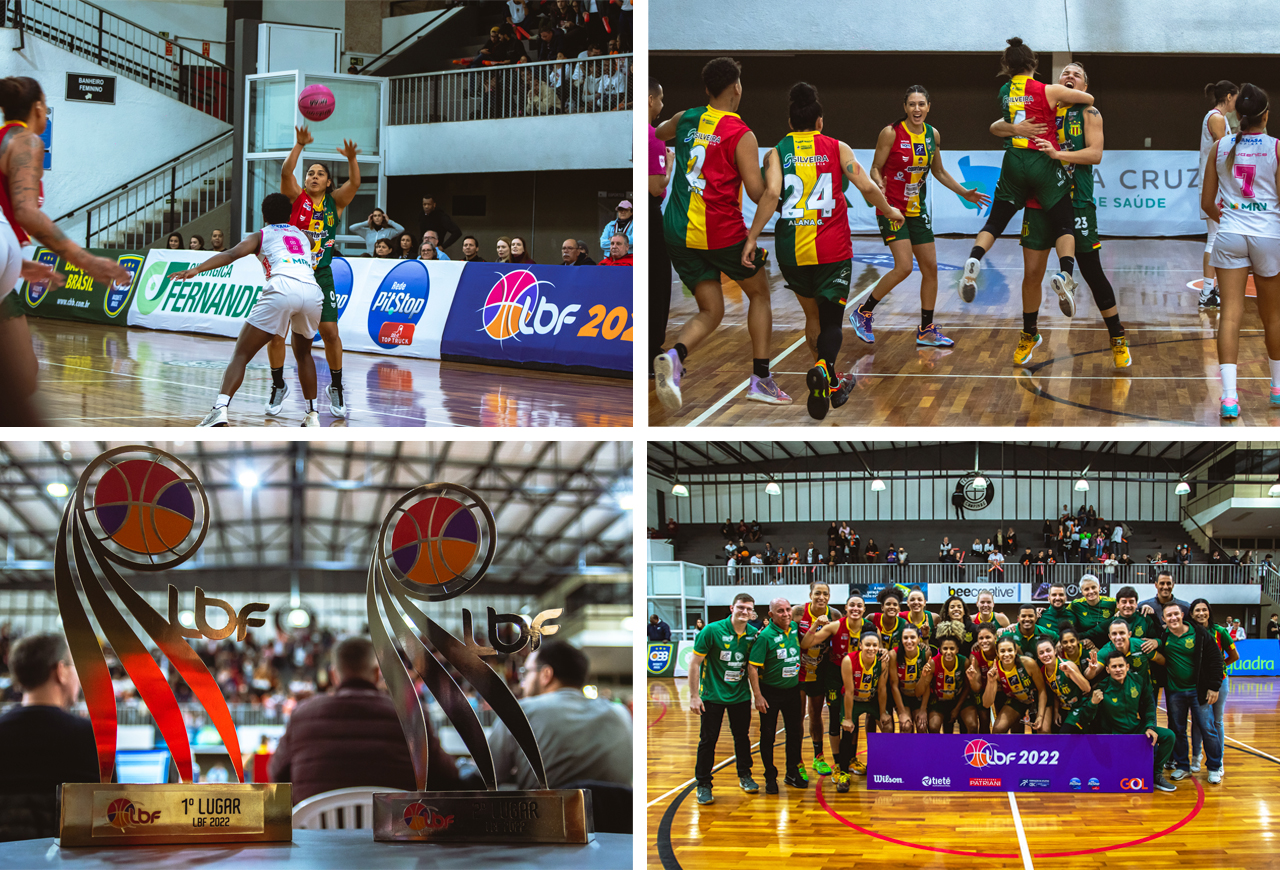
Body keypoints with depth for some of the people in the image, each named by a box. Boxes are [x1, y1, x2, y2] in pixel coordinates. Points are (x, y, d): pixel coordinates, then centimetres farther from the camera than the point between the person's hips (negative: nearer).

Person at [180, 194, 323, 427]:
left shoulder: (261, 235, 22)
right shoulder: (303, 236, 33)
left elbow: (232, 254, 3)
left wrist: (197, 269, -6)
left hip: (283, 287, -4)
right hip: (313, 291, 4)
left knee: (241, 355, -2)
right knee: (303, 353, 30)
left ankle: (220, 409, -22)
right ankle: (312, 415, 24)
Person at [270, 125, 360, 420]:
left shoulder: (335, 203, 5)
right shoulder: (296, 198, 1)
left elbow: (354, 183, -12)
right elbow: (285, 172, -17)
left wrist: (351, 159, -30)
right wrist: (300, 145, -30)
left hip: (320, 275, 1)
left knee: (330, 332, -5)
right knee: (275, 331, -6)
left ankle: (335, 388, 13)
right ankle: (278, 386, 13)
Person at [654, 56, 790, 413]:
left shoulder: (685, 120, 7)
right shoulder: (741, 135, -11)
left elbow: (659, 131, 30)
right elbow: (757, 192, -16)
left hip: (678, 233, 5)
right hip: (722, 231, -5)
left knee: (710, 311, 12)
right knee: (759, 293, 19)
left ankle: (674, 357, -20)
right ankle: (760, 380, 15)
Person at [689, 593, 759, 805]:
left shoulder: (752, 635, -2)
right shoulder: (712, 631, -15)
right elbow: (694, 662, -11)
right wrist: (694, 696, -13)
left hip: (741, 695, 4)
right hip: (713, 695, -4)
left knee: (742, 736, 13)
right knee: (708, 740, 1)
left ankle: (745, 777, 31)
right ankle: (703, 785, 11)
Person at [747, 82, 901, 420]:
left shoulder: (776, 152, 5)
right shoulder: (837, 148, 6)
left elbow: (771, 193, -11)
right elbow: (867, 187, -3)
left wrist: (752, 237, -9)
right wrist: (889, 210, 15)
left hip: (791, 250, 2)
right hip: (833, 249, -1)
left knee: (812, 315, 21)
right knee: (830, 320, 1)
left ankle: (829, 381, 30)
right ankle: (824, 368, -29)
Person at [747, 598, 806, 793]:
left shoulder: (795, 629, -1)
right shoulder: (765, 636, -18)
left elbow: (805, 646, 22)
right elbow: (752, 667, -19)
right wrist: (757, 695, -21)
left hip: (792, 690, 5)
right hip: (770, 692, -5)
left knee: (795, 732, 12)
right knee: (768, 736, 3)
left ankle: (793, 773, 25)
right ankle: (770, 777, 14)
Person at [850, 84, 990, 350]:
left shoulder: (932, 135, 4)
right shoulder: (891, 133, -13)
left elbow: (938, 172, 17)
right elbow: (875, 168, -9)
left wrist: (965, 193, 14)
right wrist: (879, 187, -29)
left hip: (918, 210, 6)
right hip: (891, 209, -6)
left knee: (930, 268, 6)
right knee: (904, 266, -18)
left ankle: (926, 330, 18)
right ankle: (862, 313, -1)